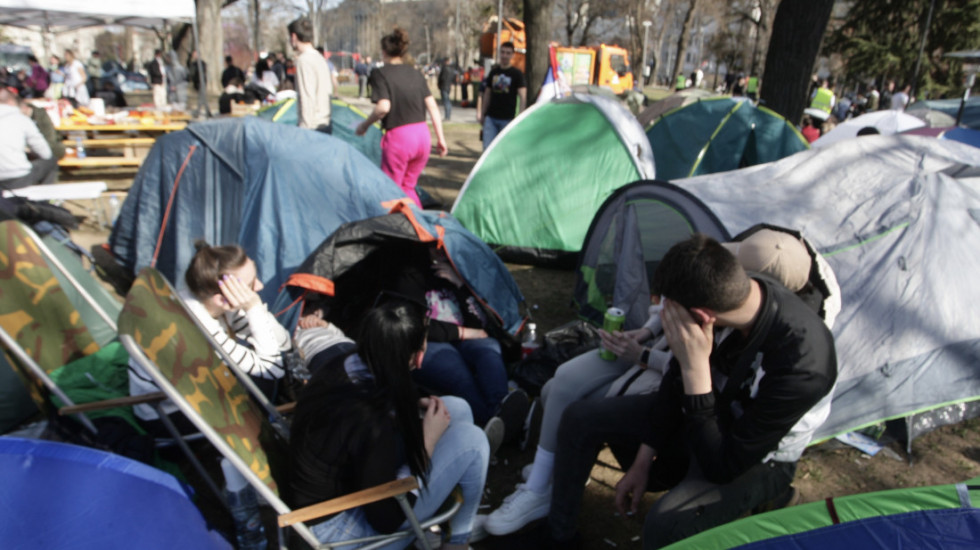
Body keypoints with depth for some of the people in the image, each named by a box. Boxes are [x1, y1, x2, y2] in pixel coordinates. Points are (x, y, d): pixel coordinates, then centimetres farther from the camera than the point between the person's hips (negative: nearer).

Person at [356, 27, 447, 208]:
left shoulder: (380, 74, -4)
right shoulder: (416, 73, 13)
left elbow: (383, 107, -17)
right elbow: (433, 107, 9)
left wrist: (364, 125, -1)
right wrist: (440, 138, 13)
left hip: (398, 138, -6)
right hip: (423, 135, 6)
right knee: (408, 187, 22)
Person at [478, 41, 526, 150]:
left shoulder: (517, 74, -2)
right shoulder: (493, 72, 10)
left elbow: (523, 97, -7)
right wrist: (482, 113, 15)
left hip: (507, 119, -3)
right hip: (491, 117, 3)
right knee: (487, 148, -3)